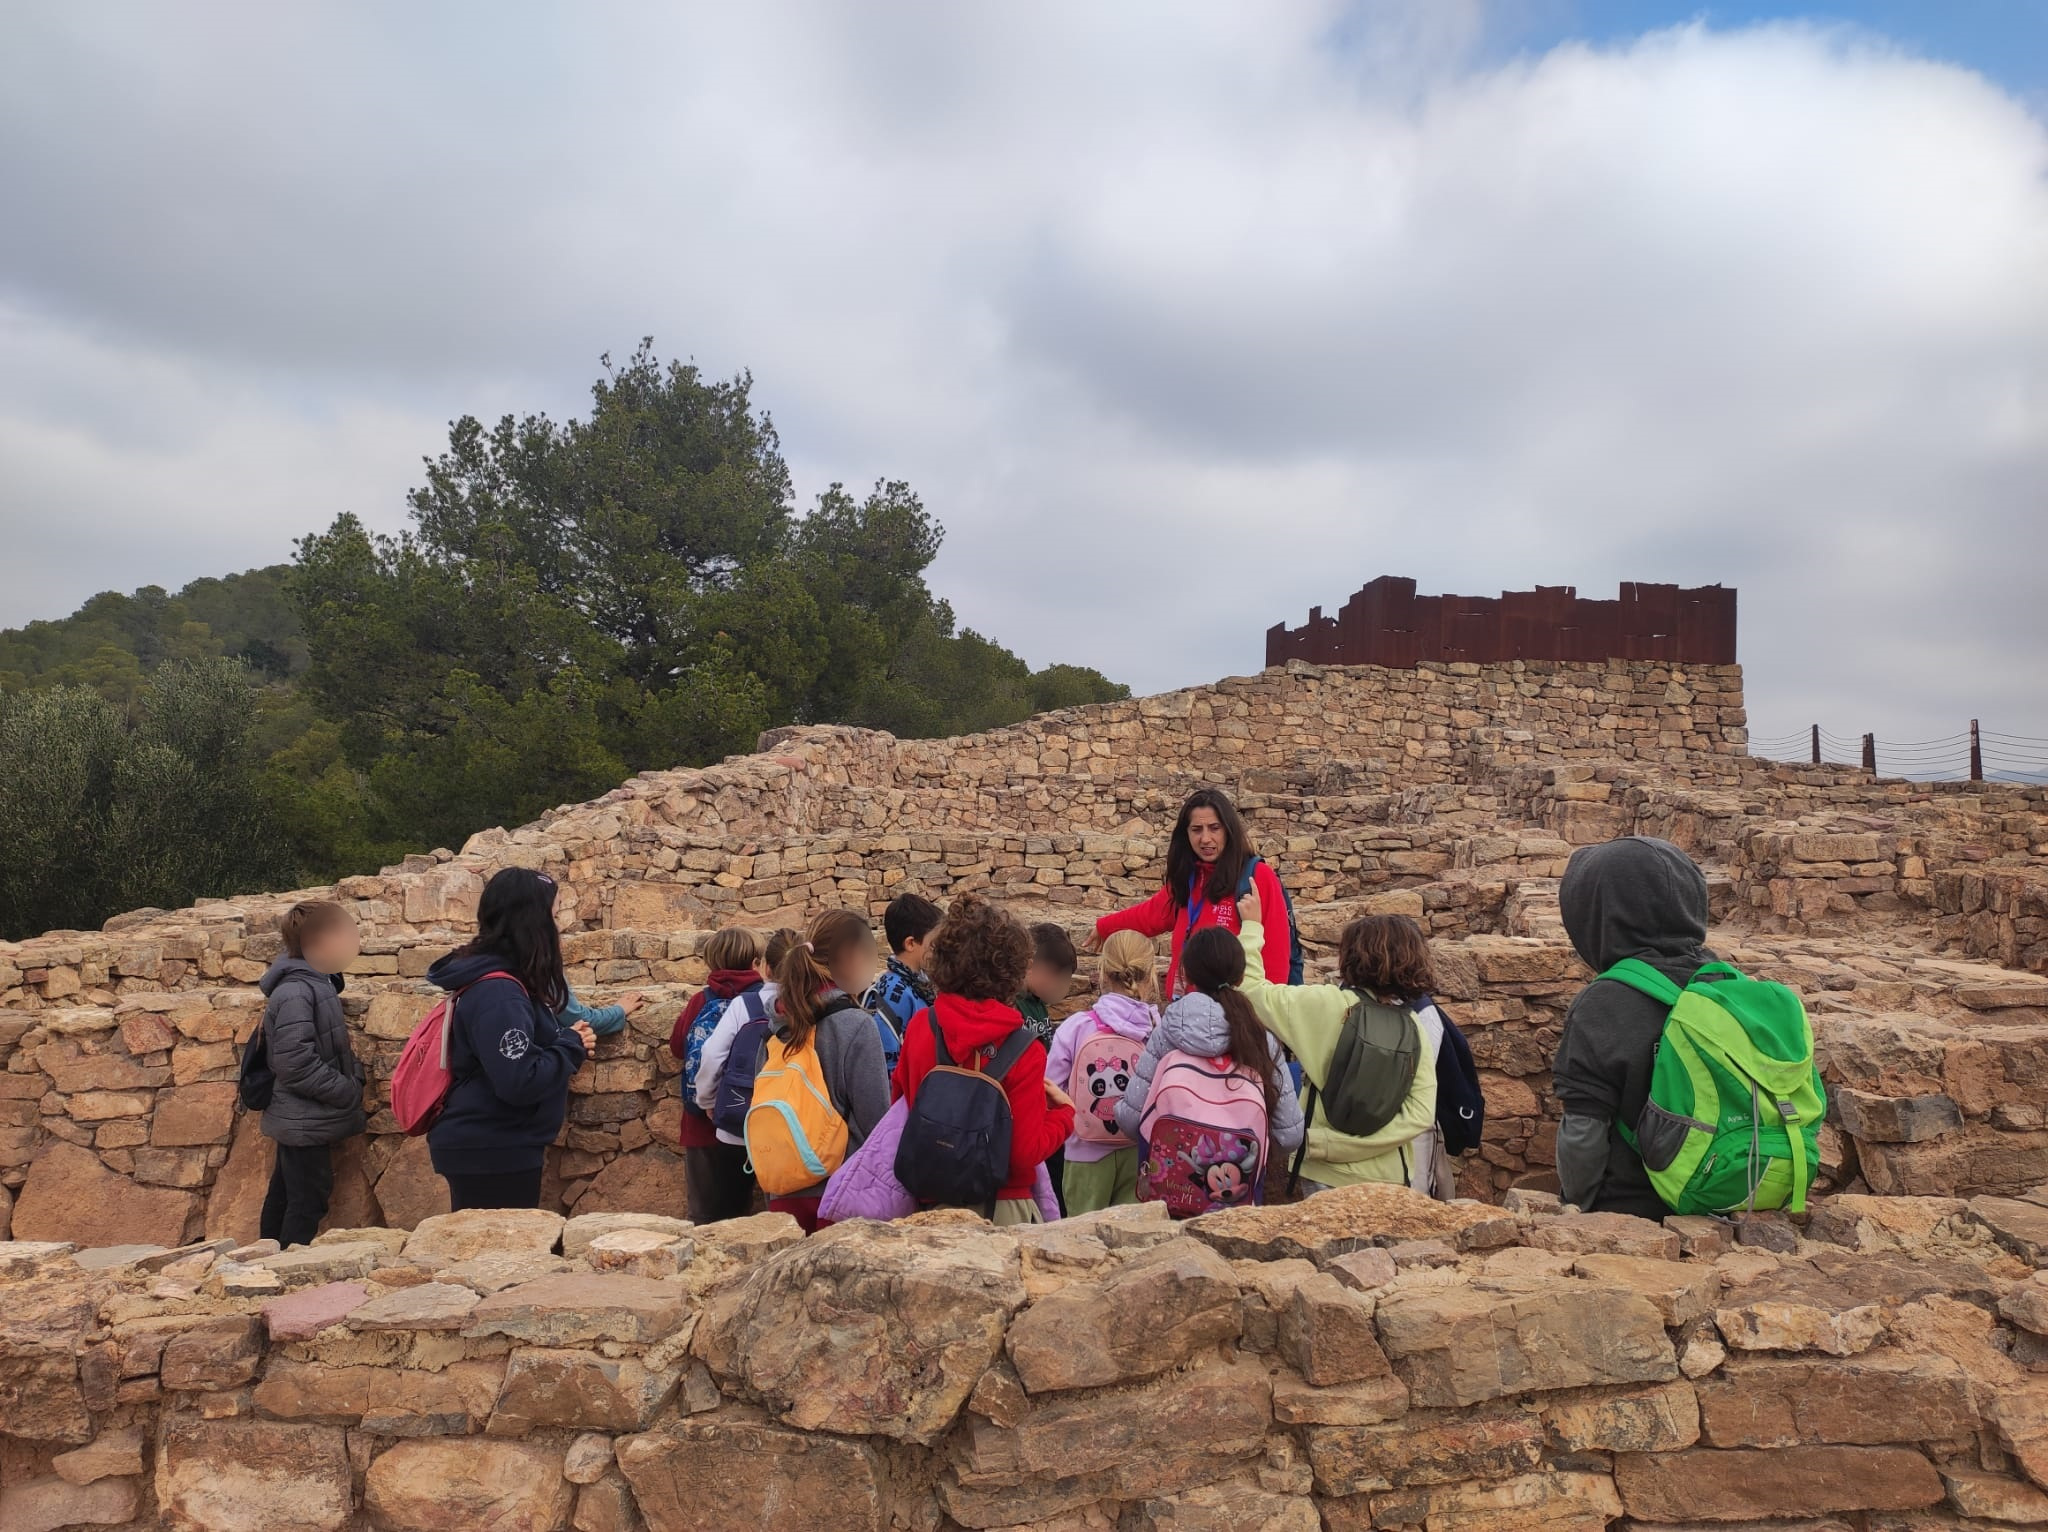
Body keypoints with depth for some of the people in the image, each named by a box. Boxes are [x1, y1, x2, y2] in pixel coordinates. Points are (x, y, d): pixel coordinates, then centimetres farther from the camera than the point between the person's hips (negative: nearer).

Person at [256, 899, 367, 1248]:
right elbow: (296, 1064, -26)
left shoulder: (317, 981, 7)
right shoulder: (295, 992, -22)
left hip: (304, 1121, 10)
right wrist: (349, 1091, -18)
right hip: (305, 1123, -10)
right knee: (307, 1204, -5)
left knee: (283, 1198, 18)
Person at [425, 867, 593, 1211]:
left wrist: (568, 1043, 1)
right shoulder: (497, 991, -21)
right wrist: (572, 1046, -13)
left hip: (496, 1148, 10)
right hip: (490, 1154, -10)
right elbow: (519, 1082, -28)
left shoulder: (503, 980, 10)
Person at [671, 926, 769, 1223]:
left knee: (706, 1220, 12)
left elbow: (677, 1045, 10)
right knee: (740, 1216, 13)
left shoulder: (701, 1001, -3)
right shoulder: (765, 1001, -10)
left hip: (704, 1128, 1)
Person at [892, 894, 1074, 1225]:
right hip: (1001, 1208, -5)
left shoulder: (919, 1028, -5)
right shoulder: (1024, 1052, -18)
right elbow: (1026, 1152, -16)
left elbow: (899, 1101, 9)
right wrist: (1064, 1112, 0)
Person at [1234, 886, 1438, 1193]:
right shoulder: (1412, 1026, -4)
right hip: (1392, 1180, 4)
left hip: (1331, 1177, -3)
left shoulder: (1326, 1004, -15)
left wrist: (1252, 925, 6)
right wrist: (1336, 1141, -11)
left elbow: (1250, 988, -6)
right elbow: (1422, 1113, -11)